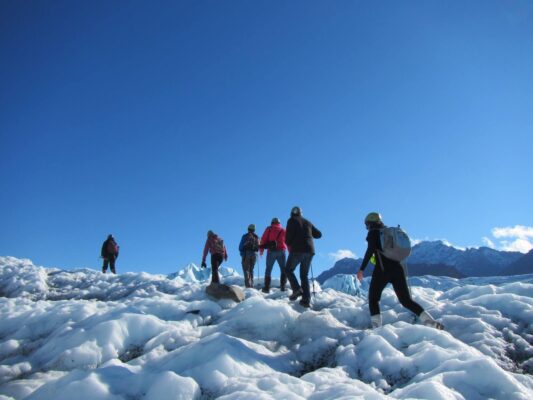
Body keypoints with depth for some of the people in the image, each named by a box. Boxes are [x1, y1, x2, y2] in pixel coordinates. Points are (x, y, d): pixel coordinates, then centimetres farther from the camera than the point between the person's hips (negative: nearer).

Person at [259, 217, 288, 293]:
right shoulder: (283, 230, 14)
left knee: (268, 270, 8)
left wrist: (261, 249, 7)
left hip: (271, 251, 0)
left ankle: (267, 288, 1)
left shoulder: (269, 229, 12)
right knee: (284, 270, 9)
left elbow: (263, 239, 3)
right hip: (281, 251, 0)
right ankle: (282, 287, -4)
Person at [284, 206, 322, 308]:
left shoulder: (292, 220, 4)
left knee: (288, 270, 13)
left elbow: (288, 236, -7)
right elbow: (319, 234, 21)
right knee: (304, 275, 12)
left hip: (297, 250, -5)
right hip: (310, 251, 5)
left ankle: (297, 289, -8)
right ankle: (306, 299, 1)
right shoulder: (307, 222, 19)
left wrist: (289, 244, 13)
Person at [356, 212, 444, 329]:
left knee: (373, 299, 9)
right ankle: (431, 322, -3)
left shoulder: (373, 232, 3)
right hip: (397, 269, 6)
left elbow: (370, 250, -13)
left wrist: (361, 269, -13)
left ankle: (377, 328, -5)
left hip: (382, 270, -6)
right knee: (406, 300, 11)